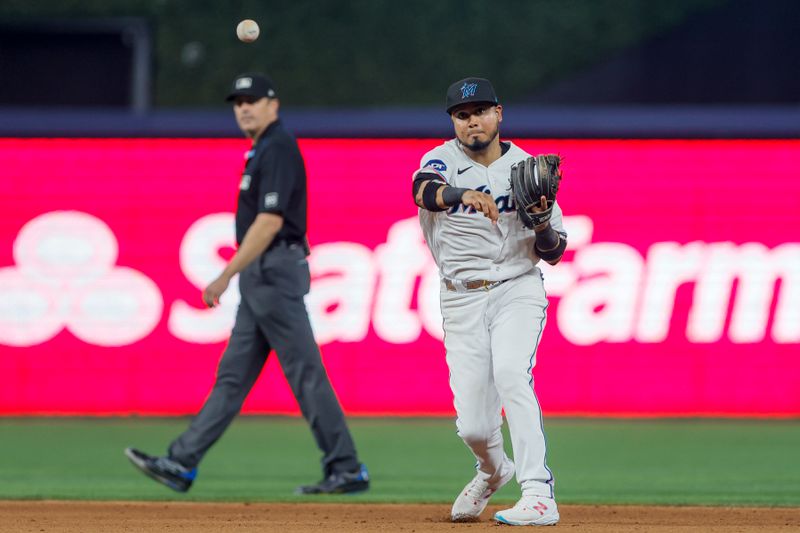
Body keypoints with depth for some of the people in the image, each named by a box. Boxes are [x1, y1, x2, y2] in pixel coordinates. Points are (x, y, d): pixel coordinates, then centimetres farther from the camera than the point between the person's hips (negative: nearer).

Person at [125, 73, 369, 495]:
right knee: (233, 376, 8)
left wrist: (225, 275, -22)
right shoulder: (262, 151, 18)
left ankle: (347, 471, -4)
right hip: (260, 276, 10)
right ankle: (181, 465, 8)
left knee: (305, 374, -7)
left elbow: (270, 221, -21)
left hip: (274, 271, -10)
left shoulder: (279, 149, -13)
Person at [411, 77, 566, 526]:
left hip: (517, 290, -1)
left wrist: (543, 224, -19)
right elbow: (424, 189, -28)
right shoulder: (444, 160, -1)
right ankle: (494, 471, 36)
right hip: (462, 299, 1)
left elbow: (553, 254, 4)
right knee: (474, 426, -1)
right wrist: (463, 194, -49)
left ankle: (539, 495, -34)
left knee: (511, 374, -30)